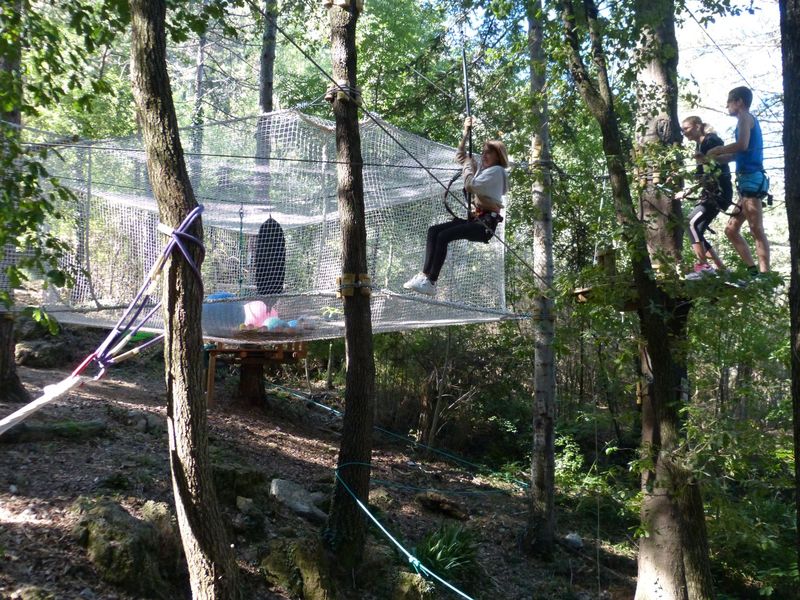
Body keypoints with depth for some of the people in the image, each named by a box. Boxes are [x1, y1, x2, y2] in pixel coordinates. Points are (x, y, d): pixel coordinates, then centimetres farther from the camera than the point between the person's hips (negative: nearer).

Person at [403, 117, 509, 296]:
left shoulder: (497, 171, -6)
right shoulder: (482, 167, 20)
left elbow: (470, 185, -18)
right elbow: (460, 156, 32)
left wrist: (468, 165, -2)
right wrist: (466, 133, 23)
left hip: (486, 223, -9)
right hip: (474, 219, 9)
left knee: (443, 236, -25)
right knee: (434, 230, -7)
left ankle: (431, 282, -27)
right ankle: (425, 274, -17)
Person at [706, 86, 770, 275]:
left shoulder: (745, 117, -4)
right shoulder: (749, 120, 25)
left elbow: (742, 145, -22)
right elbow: (738, 154, 28)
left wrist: (717, 150, -9)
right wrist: (711, 158, 23)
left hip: (751, 179, -10)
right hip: (749, 181, 10)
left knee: (757, 231, -13)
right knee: (731, 230, 11)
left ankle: (764, 276, -16)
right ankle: (753, 270, 9)